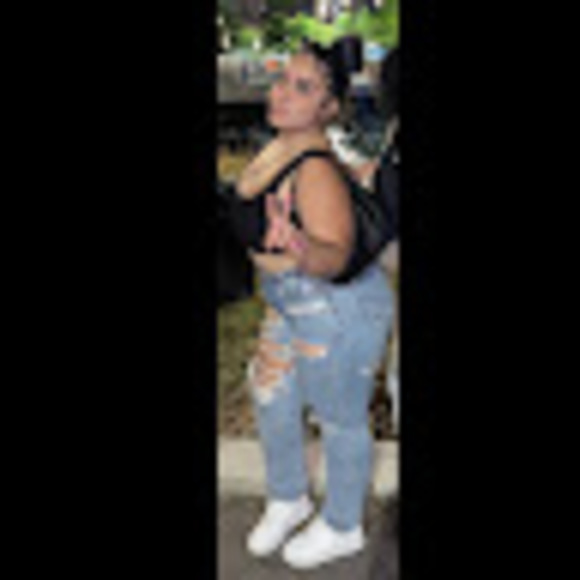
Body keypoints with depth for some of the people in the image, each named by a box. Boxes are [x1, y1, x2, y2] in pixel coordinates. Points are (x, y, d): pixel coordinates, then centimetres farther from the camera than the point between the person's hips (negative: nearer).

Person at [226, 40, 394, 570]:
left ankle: (342, 529, 37)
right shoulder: (283, 145, -3)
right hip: (293, 307, 10)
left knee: (340, 422, 12)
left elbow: (335, 256, -43)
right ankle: (288, 499, 49)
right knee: (272, 402, 23)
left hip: (339, 316, -9)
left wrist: (301, 249, -63)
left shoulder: (315, 169, -31)